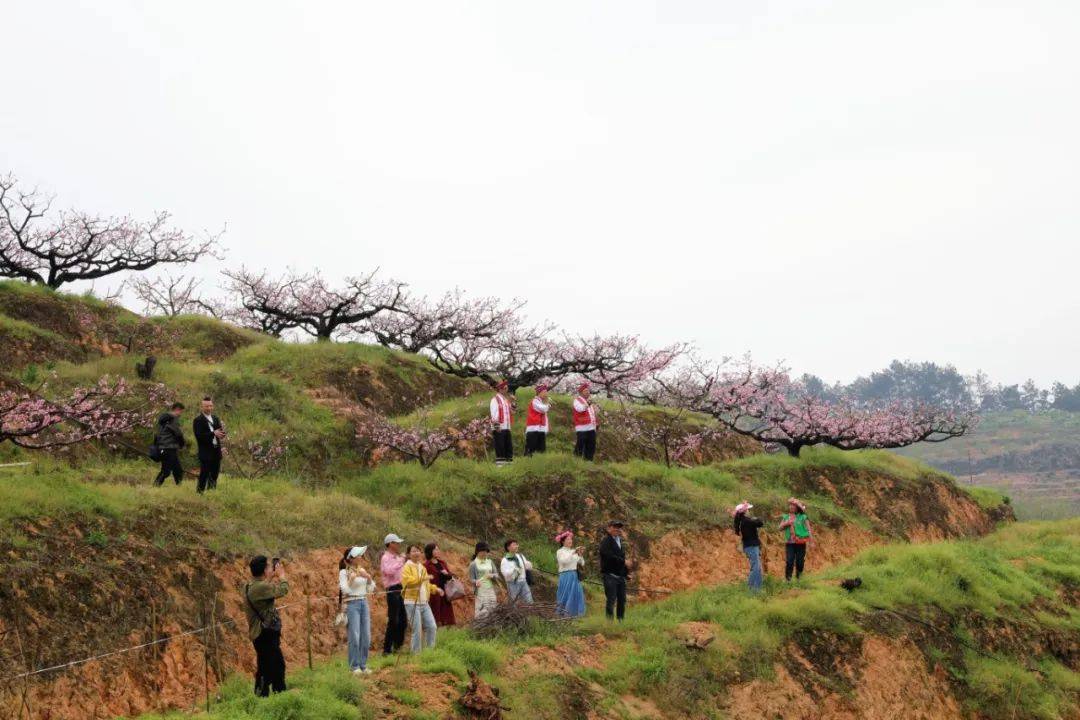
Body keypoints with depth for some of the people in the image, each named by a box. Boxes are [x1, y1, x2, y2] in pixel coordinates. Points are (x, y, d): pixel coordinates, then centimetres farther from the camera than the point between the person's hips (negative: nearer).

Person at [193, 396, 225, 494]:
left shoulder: (216, 418, 15)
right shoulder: (198, 420, -6)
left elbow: (220, 432, 11)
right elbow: (198, 435, -18)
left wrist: (221, 434, -15)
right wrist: (213, 433, -24)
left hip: (216, 452, 6)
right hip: (205, 452, -6)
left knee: (214, 475, 11)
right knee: (204, 475, -7)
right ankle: (199, 492, -2)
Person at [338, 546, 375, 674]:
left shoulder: (362, 570, 11)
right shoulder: (344, 572, -6)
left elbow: (371, 589, 12)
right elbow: (345, 589, -15)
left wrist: (369, 578, -4)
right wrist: (352, 578, -22)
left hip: (364, 603, 6)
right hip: (352, 604, -6)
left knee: (366, 637, 5)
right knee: (355, 637, -9)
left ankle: (363, 665, 14)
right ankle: (354, 666, -1)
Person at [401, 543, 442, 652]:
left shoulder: (422, 567, 20)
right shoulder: (407, 567, -5)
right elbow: (407, 580, -23)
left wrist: (435, 589, 17)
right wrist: (422, 578, -24)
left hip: (424, 603, 7)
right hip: (412, 603, -7)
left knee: (431, 627, 3)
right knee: (417, 630, -7)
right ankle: (416, 652, 2)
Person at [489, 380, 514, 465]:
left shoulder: (507, 399, 18)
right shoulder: (495, 400, -6)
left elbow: (510, 412, 24)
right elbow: (494, 413, -13)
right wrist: (496, 425, -20)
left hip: (507, 427, 8)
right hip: (499, 428, -8)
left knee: (509, 446, 8)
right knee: (500, 446, -6)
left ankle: (509, 460, 12)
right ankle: (499, 461, -2)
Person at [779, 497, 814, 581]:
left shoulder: (803, 518, 1)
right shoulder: (785, 517, 13)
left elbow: (809, 529, -1)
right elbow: (780, 527, 9)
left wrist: (811, 541, -8)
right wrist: (786, 523, -11)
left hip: (800, 543, -2)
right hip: (789, 543, 2)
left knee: (800, 562, 2)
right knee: (789, 561, -9)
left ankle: (799, 579, 16)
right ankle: (787, 579, -5)